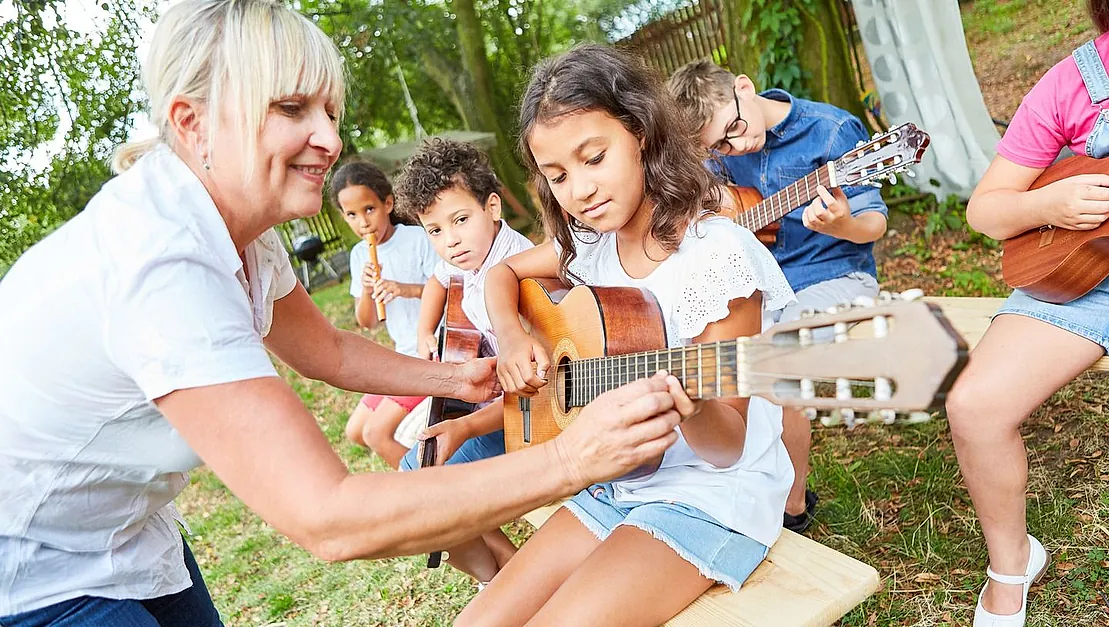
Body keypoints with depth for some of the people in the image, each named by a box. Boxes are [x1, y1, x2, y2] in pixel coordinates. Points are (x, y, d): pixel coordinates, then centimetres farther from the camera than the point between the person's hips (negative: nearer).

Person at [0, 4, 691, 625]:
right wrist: (570, 459, -38)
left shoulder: (242, 227, -6)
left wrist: (455, 379, -3)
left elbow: (326, 349, 10)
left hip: (124, 534, 8)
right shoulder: (161, 263, -34)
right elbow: (328, 519, -38)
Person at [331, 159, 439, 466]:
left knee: (376, 433, -12)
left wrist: (407, 289, -30)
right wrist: (367, 291, -14)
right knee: (355, 431, 14)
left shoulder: (417, 239, -12)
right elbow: (367, 322, 6)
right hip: (404, 355, 8)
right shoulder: (360, 255, 5)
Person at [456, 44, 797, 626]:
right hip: (616, 486, 6)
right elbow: (504, 271, 19)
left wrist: (690, 408, -39)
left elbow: (729, 446, -15)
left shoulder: (716, 254, -19)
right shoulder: (591, 242, 0)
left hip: (714, 496, -6)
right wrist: (511, 336, -2)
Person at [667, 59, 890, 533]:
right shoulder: (726, 146, 2)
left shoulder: (833, 130, -13)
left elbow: (874, 222, -10)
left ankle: (794, 506, -6)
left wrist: (841, 224, -33)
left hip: (832, 276, -6)